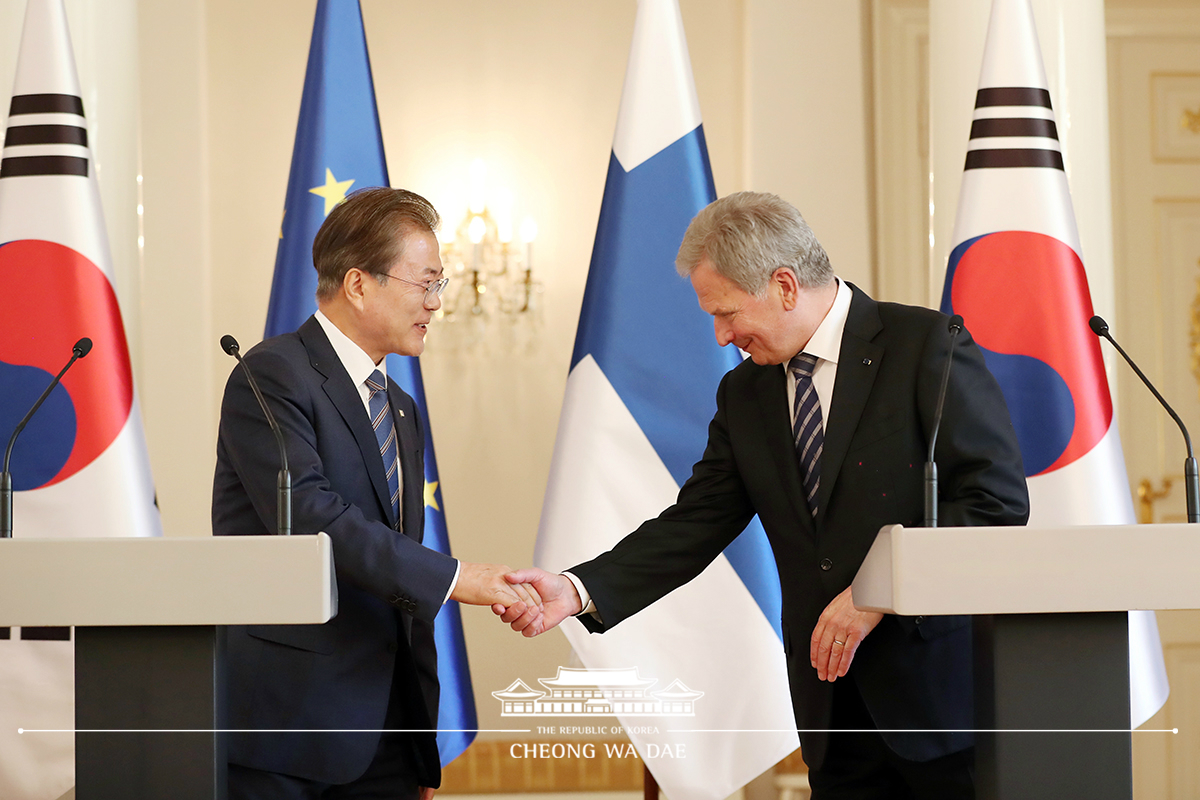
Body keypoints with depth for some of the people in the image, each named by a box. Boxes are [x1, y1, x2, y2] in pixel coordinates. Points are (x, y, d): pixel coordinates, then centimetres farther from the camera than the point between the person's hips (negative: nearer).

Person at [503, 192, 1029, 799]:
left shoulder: (929, 345, -8)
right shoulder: (744, 392, 12)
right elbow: (696, 524, 7)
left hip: (940, 686, -5)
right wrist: (579, 590, -8)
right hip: (834, 706, 5)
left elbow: (998, 499, -13)